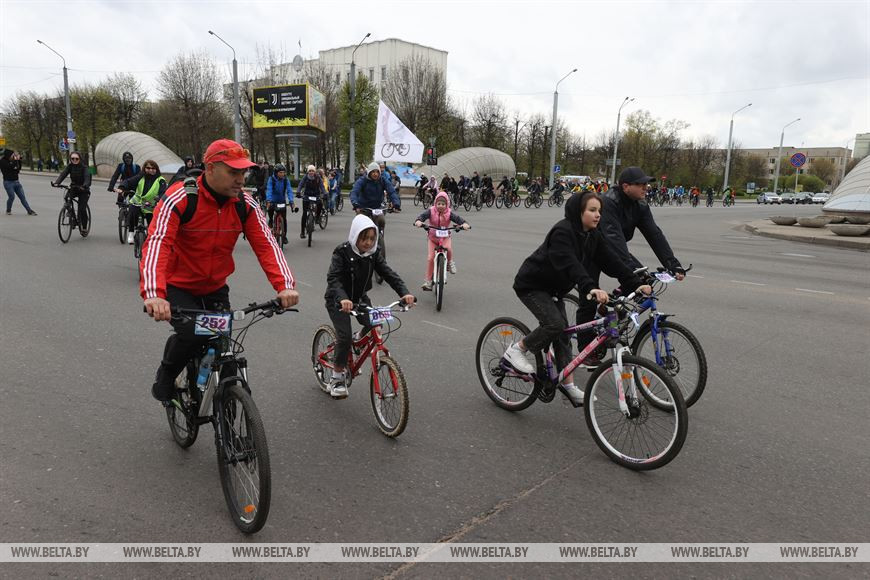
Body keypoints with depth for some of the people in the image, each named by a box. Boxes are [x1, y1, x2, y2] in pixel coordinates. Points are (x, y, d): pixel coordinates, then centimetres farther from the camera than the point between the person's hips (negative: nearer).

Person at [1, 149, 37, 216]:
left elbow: (19, 168, 12)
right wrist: (16, 160, -15)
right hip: (8, 182, -6)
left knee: (22, 197, 2)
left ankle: (29, 211, 2)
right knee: (11, 197, -10)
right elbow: (11, 167, -23)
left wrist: (19, 160, 1)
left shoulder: (12, 160, 9)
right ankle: (8, 211, 12)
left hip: (16, 182, 6)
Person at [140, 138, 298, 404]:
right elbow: (156, 244, -33)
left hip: (215, 289, 5)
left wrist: (286, 285, -33)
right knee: (191, 334, -27)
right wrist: (153, 295, -49)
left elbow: (266, 245, -16)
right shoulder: (180, 199, -23)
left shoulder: (245, 204, -10)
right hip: (177, 286, -4)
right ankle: (165, 378, 5)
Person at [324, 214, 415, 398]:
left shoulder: (374, 253, -8)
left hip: (360, 297, 5)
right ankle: (337, 378, 1)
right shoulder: (342, 252, -22)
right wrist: (342, 299, -53)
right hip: (338, 300, -4)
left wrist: (404, 292, -34)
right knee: (344, 336, -17)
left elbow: (388, 273, -17)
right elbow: (333, 278, -34)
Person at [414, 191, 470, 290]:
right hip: (433, 237, 1)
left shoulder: (449, 213, -12)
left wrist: (464, 223, -45)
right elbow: (423, 215, -25)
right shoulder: (431, 211, -12)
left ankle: (450, 262, -1)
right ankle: (428, 280, 3)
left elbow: (457, 218, -23)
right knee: (430, 258, -7)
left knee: (448, 247, -34)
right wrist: (418, 221, -48)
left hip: (445, 236, 0)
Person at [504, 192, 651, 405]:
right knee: (555, 324, -24)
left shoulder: (593, 236, -1)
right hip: (531, 285, -8)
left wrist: (636, 284, -19)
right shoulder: (562, 232, -27)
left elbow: (611, 261, -8)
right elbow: (570, 264, -41)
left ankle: (568, 385, 11)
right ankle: (517, 350, -4)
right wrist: (590, 287, -55)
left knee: (562, 333, 5)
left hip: (554, 288, 8)